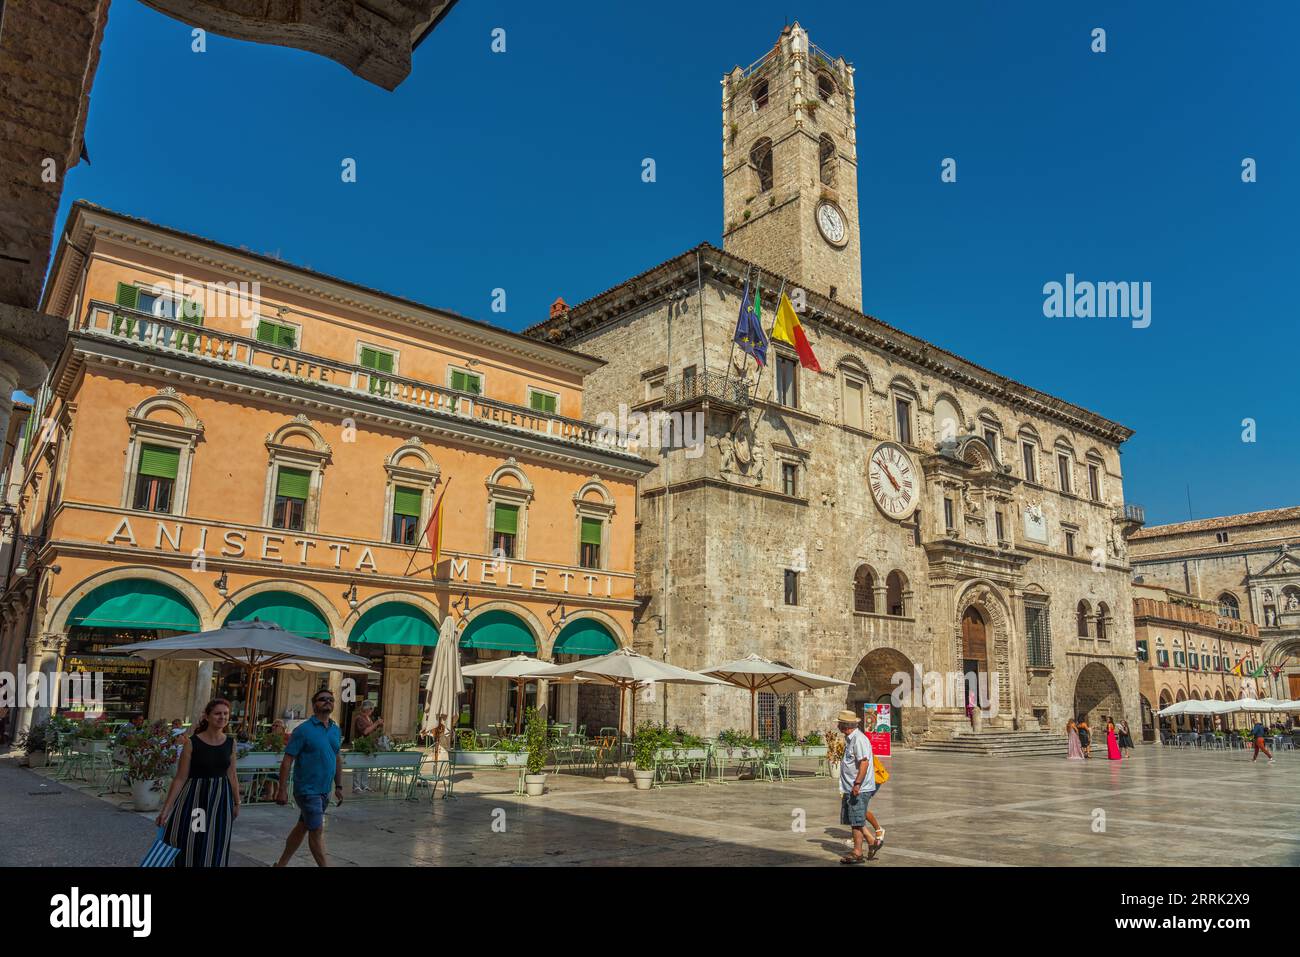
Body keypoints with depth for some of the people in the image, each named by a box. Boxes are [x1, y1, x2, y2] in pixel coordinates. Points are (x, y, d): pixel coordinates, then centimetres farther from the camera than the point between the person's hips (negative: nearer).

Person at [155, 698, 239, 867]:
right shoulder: (192, 743, -9)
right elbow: (180, 778, -8)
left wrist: (237, 803, 16)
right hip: (195, 798, -3)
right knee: (188, 847, 2)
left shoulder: (230, 743, 2)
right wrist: (166, 808, -11)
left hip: (220, 799, 3)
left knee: (214, 850, 7)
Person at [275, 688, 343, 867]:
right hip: (307, 789, -7)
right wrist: (282, 790, -16)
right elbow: (287, 761, -12)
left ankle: (281, 864, 32)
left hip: (325, 790, 7)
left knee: (302, 827, 17)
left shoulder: (336, 730, 8)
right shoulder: (303, 730, -11)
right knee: (317, 830, -6)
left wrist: (339, 786, 14)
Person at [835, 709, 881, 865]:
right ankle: (872, 842, 23)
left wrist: (857, 784, -27)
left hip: (859, 789, -10)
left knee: (856, 821, -1)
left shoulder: (858, 739, -18)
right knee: (854, 820, 15)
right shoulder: (850, 739, 15)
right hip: (851, 788, 10)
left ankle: (857, 853, 7)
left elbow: (864, 762, -25)